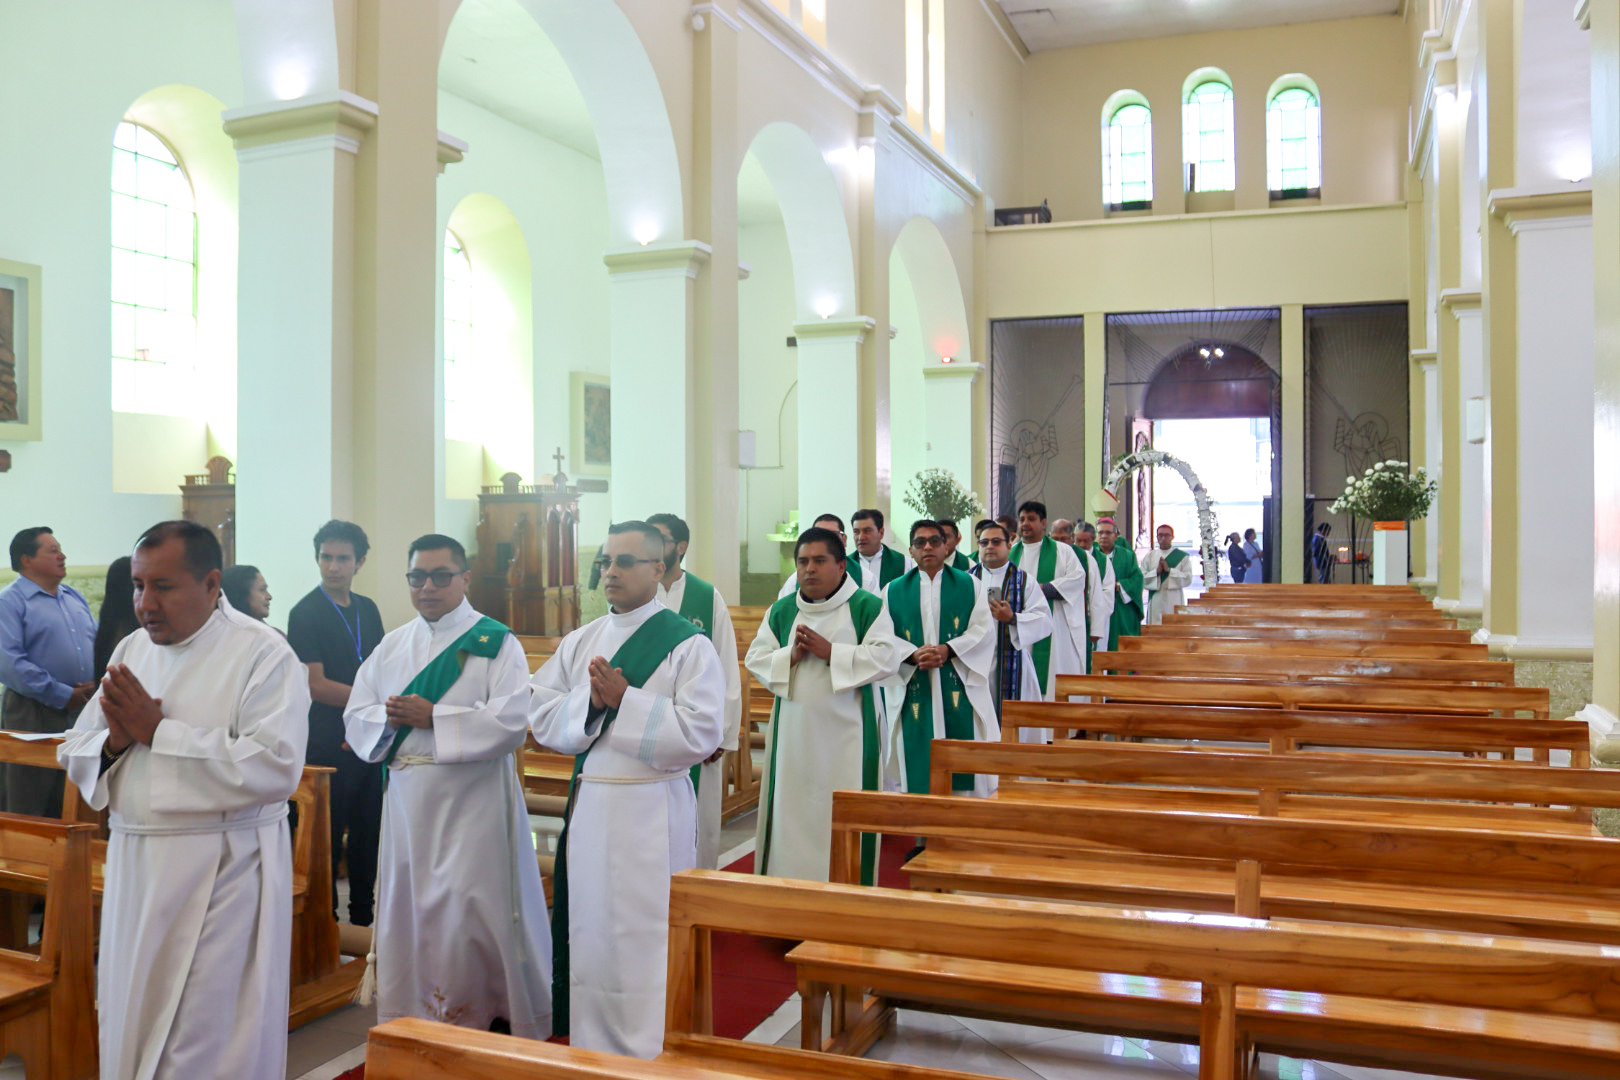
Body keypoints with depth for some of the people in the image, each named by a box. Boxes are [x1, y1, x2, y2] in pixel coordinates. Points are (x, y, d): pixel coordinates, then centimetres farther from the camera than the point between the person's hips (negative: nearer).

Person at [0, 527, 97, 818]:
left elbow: (97, 644, 20)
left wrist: (95, 684, -1)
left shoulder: (75, 597, 17)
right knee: (28, 809, 0)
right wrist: (63, 695, -16)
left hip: (82, 712, 6)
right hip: (33, 714, -6)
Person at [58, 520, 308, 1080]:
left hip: (221, 872, -6)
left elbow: (275, 767, -23)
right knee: (129, 1033, 16)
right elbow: (75, 755, 14)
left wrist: (157, 730, -17)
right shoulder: (132, 650, 11)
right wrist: (115, 741, -10)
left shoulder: (263, 653, -11)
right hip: (134, 867, 7)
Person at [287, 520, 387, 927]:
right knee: (328, 837, 2)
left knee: (367, 832, 13)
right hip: (328, 743, -6)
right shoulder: (306, 613, -9)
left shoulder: (367, 609, 11)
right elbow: (317, 686, -15)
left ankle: (363, 915, 26)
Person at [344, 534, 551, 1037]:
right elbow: (356, 717, 8)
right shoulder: (391, 646, 13)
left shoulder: (497, 643, -4)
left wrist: (434, 719, -16)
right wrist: (391, 719, -13)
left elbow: (511, 722, -15)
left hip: (473, 805, -5)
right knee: (409, 909, 10)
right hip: (407, 803, 5)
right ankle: (410, 1020, 24)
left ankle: (490, 1018, 12)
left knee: (469, 916, -4)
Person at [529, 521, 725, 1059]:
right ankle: (587, 1039, 29)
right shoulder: (579, 642, 10)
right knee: (587, 929, 13)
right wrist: (588, 702, -14)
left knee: (645, 934, 2)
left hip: (652, 812, -5)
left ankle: (649, 1052, 17)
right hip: (587, 805, 5)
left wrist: (624, 701, -18)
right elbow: (539, 713, 4)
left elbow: (701, 733, -17)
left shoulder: (689, 645, -8)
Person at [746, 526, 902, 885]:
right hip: (793, 732, 4)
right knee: (791, 809, 8)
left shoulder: (867, 607, -2)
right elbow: (755, 658, 6)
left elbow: (886, 659, -13)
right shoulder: (781, 610, 11)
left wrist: (830, 652, -18)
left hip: (846, 734, -4)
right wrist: (790, 656, -13)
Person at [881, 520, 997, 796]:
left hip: (959, 684, -1)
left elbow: (984, 629, 0)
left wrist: (949, 649, -16)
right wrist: (913, 654, -16)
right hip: (912, 690, 1)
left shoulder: (970, 585, 10)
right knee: (916, 759, 0)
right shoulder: (894, 591, 12)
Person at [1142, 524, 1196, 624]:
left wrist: (1169, 570, -12)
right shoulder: (1149, 556, 11)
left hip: (1174, 602, -2)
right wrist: (1156, 571, -12)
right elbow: (1142, 578, 3)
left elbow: (1188, 579, -4)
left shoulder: (1182, 556, 5)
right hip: (1155, 603, 2)